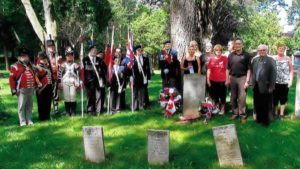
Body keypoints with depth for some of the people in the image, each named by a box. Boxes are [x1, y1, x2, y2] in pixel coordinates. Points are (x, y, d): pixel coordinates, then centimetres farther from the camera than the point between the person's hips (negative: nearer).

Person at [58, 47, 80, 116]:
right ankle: (67, 112, 9)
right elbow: (60, 74, 7)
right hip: (65, 82, 1)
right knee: (66, 97, 0)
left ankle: (73, 112, 2)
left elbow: (78, 74, 6)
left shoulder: (75, 65, 7)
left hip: (73, 82, 0)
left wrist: (77, 83, 0)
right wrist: (60, 83, 3)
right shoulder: (63, 65, 7)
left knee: (73, 95, -7)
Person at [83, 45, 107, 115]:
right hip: (90, 81, -3)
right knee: (91, 96, -1)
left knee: (99, 95, -1)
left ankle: (99, 110, 6)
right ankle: (90, 111, 7)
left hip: (99, 80, 3)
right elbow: (83, 69, -1)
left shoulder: (99, 60, 15)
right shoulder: (85, 60, 4)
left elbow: (104, 68, 14)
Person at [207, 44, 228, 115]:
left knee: (222, 95, 6)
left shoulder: (224, 58, -3)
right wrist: (208, 79, -1)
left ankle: (222, 109, 19)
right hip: (213, 80, 3)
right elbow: (209, 69, 4)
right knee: (215, 95, 13)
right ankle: (216, 108, 28)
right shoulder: (211, 59, 4)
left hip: (222, 80, -3)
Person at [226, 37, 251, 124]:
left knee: (242, 98, -5)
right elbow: (228, 69, 11)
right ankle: (235, 112, 22)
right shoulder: (231, 55, 8)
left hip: (242, 78, -4)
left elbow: (249, 69, -4)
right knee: (233, 97, 10)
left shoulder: (246, 55, -3)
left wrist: (247, 81, -10)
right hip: (232, 78, 4)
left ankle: (243, 115, 4)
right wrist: (227, 79, 6)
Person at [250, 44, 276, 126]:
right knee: (257, 104, 13)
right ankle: (259, 118, 26)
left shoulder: (271, 60, -7)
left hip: (265, 86, -5)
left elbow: (273, 74, -10)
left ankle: (266, 121, 16)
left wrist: (271, 87, -14)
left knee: (266, 105, 4)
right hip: (256, 86, 5)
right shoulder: (255, 60, 10)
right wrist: (252, 82, 5)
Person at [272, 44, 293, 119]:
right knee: (275, 98, 7)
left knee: (283, 98, 7)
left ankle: (281, 113, 18)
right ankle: (275, 112, 21)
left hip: (285, 82, 1)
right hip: (275, 82, -1)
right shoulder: (273, 58, 0)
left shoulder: (287, 58, 2)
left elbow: (291, 70, 5)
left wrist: (291, 80, -2)